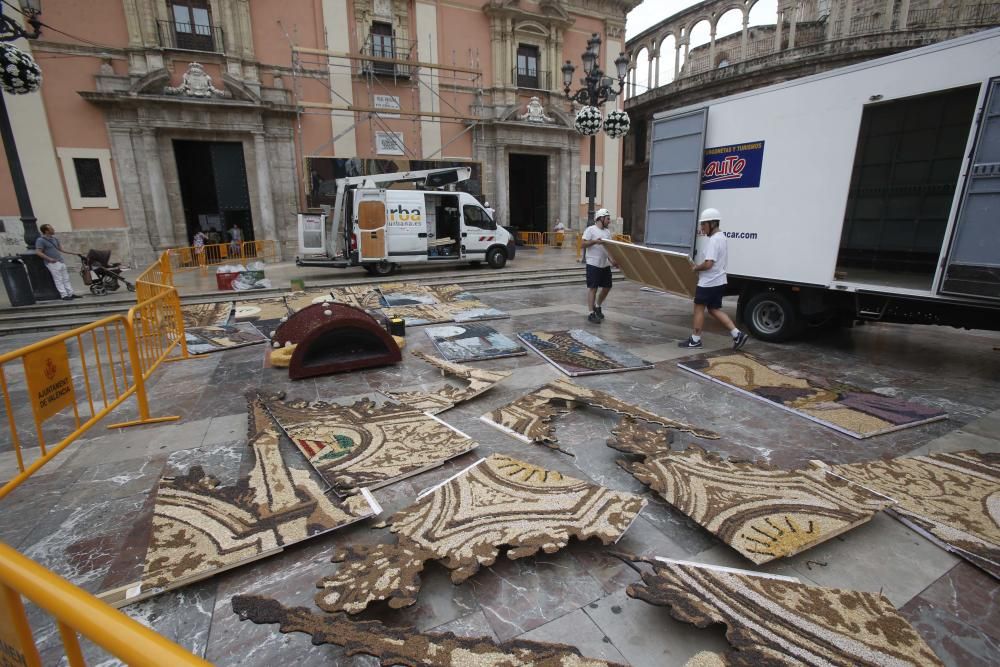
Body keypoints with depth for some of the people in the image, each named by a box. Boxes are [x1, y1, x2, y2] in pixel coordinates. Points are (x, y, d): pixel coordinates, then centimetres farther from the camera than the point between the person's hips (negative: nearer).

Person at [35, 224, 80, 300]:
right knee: (59, 280, -7)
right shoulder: (40, 240, -9)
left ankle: (70, 294, 13)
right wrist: (50, 259, -19)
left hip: (61, 261, 8)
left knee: (66, 279, 9)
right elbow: (38, 252, -15)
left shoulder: (54, 239, 13)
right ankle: (64, 296, -8)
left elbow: (60, 249, 23)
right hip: (53, 263, -8)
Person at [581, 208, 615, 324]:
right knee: (593, 288, -3)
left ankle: (597, 307, 31)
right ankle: (591, 313, 3)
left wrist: (612, 260, 1)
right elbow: (582, 244, -12)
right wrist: (595, 241, -25)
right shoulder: (590, 230, -7)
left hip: (605, 264, 7)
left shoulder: (608, 232, 14)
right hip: (593, 264, -7)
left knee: (607, 287, 10)